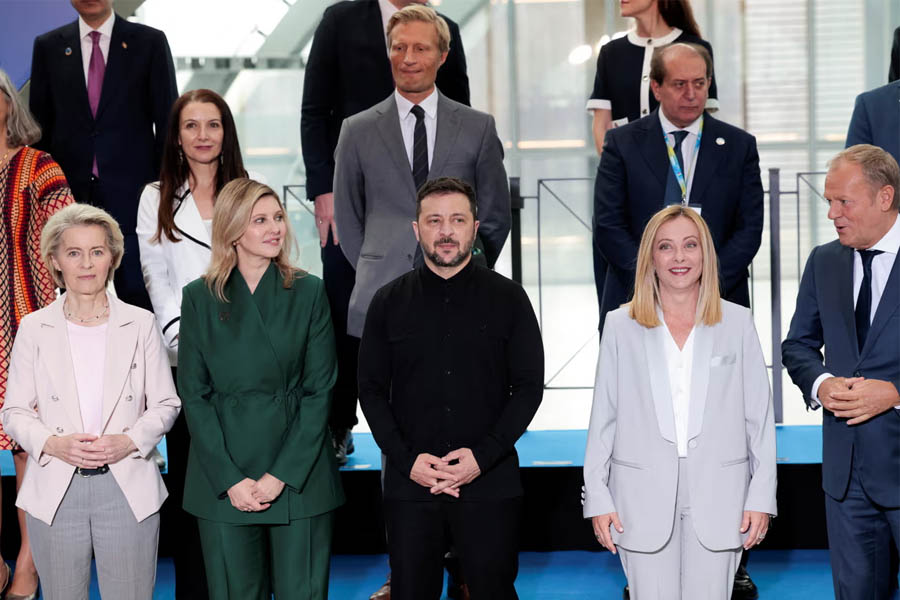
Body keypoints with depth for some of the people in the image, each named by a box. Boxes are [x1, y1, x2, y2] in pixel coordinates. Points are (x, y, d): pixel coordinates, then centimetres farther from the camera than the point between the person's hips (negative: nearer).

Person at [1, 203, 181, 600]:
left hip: (128, 489, 0)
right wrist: (52, 444, -12)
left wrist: (129, 441, -10)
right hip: (55, 491, 0)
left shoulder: (140, 325, 6)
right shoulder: (34, 328, 5)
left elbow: (166, 404, 7)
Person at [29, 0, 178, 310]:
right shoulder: (48, 46, 9)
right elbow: (40, 123, 11)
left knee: (137, 294, -4)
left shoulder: (150, 42, 3)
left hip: (131, 189, -2)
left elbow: (167, 120, 3)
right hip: (71, 188, 2)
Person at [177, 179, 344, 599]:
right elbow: (194, 395, 1)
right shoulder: (199, 298, 4)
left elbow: (320, 390, -1)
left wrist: (282, 475, -9)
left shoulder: (309, 293, 3)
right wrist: (230, 479, -9)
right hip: (223, 481, 1)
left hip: (299, 478, 0)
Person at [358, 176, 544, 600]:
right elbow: (371, 389, 6)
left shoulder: (508, 299, 3)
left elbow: (529, 386, 1)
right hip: (409, 486, 1)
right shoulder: (389, 303, 7)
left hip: (491, 483, -1)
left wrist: (483, 456, -11)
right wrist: (406, 460, -7)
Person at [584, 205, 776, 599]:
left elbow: (760, 416, 6)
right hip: (644, 499, 0)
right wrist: (597, 499, 0)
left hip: (717, 497, 0)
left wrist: (761, 497, 0)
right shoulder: (620, 326, 6)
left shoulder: (737, 323, 6)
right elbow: (603, 419, 5)